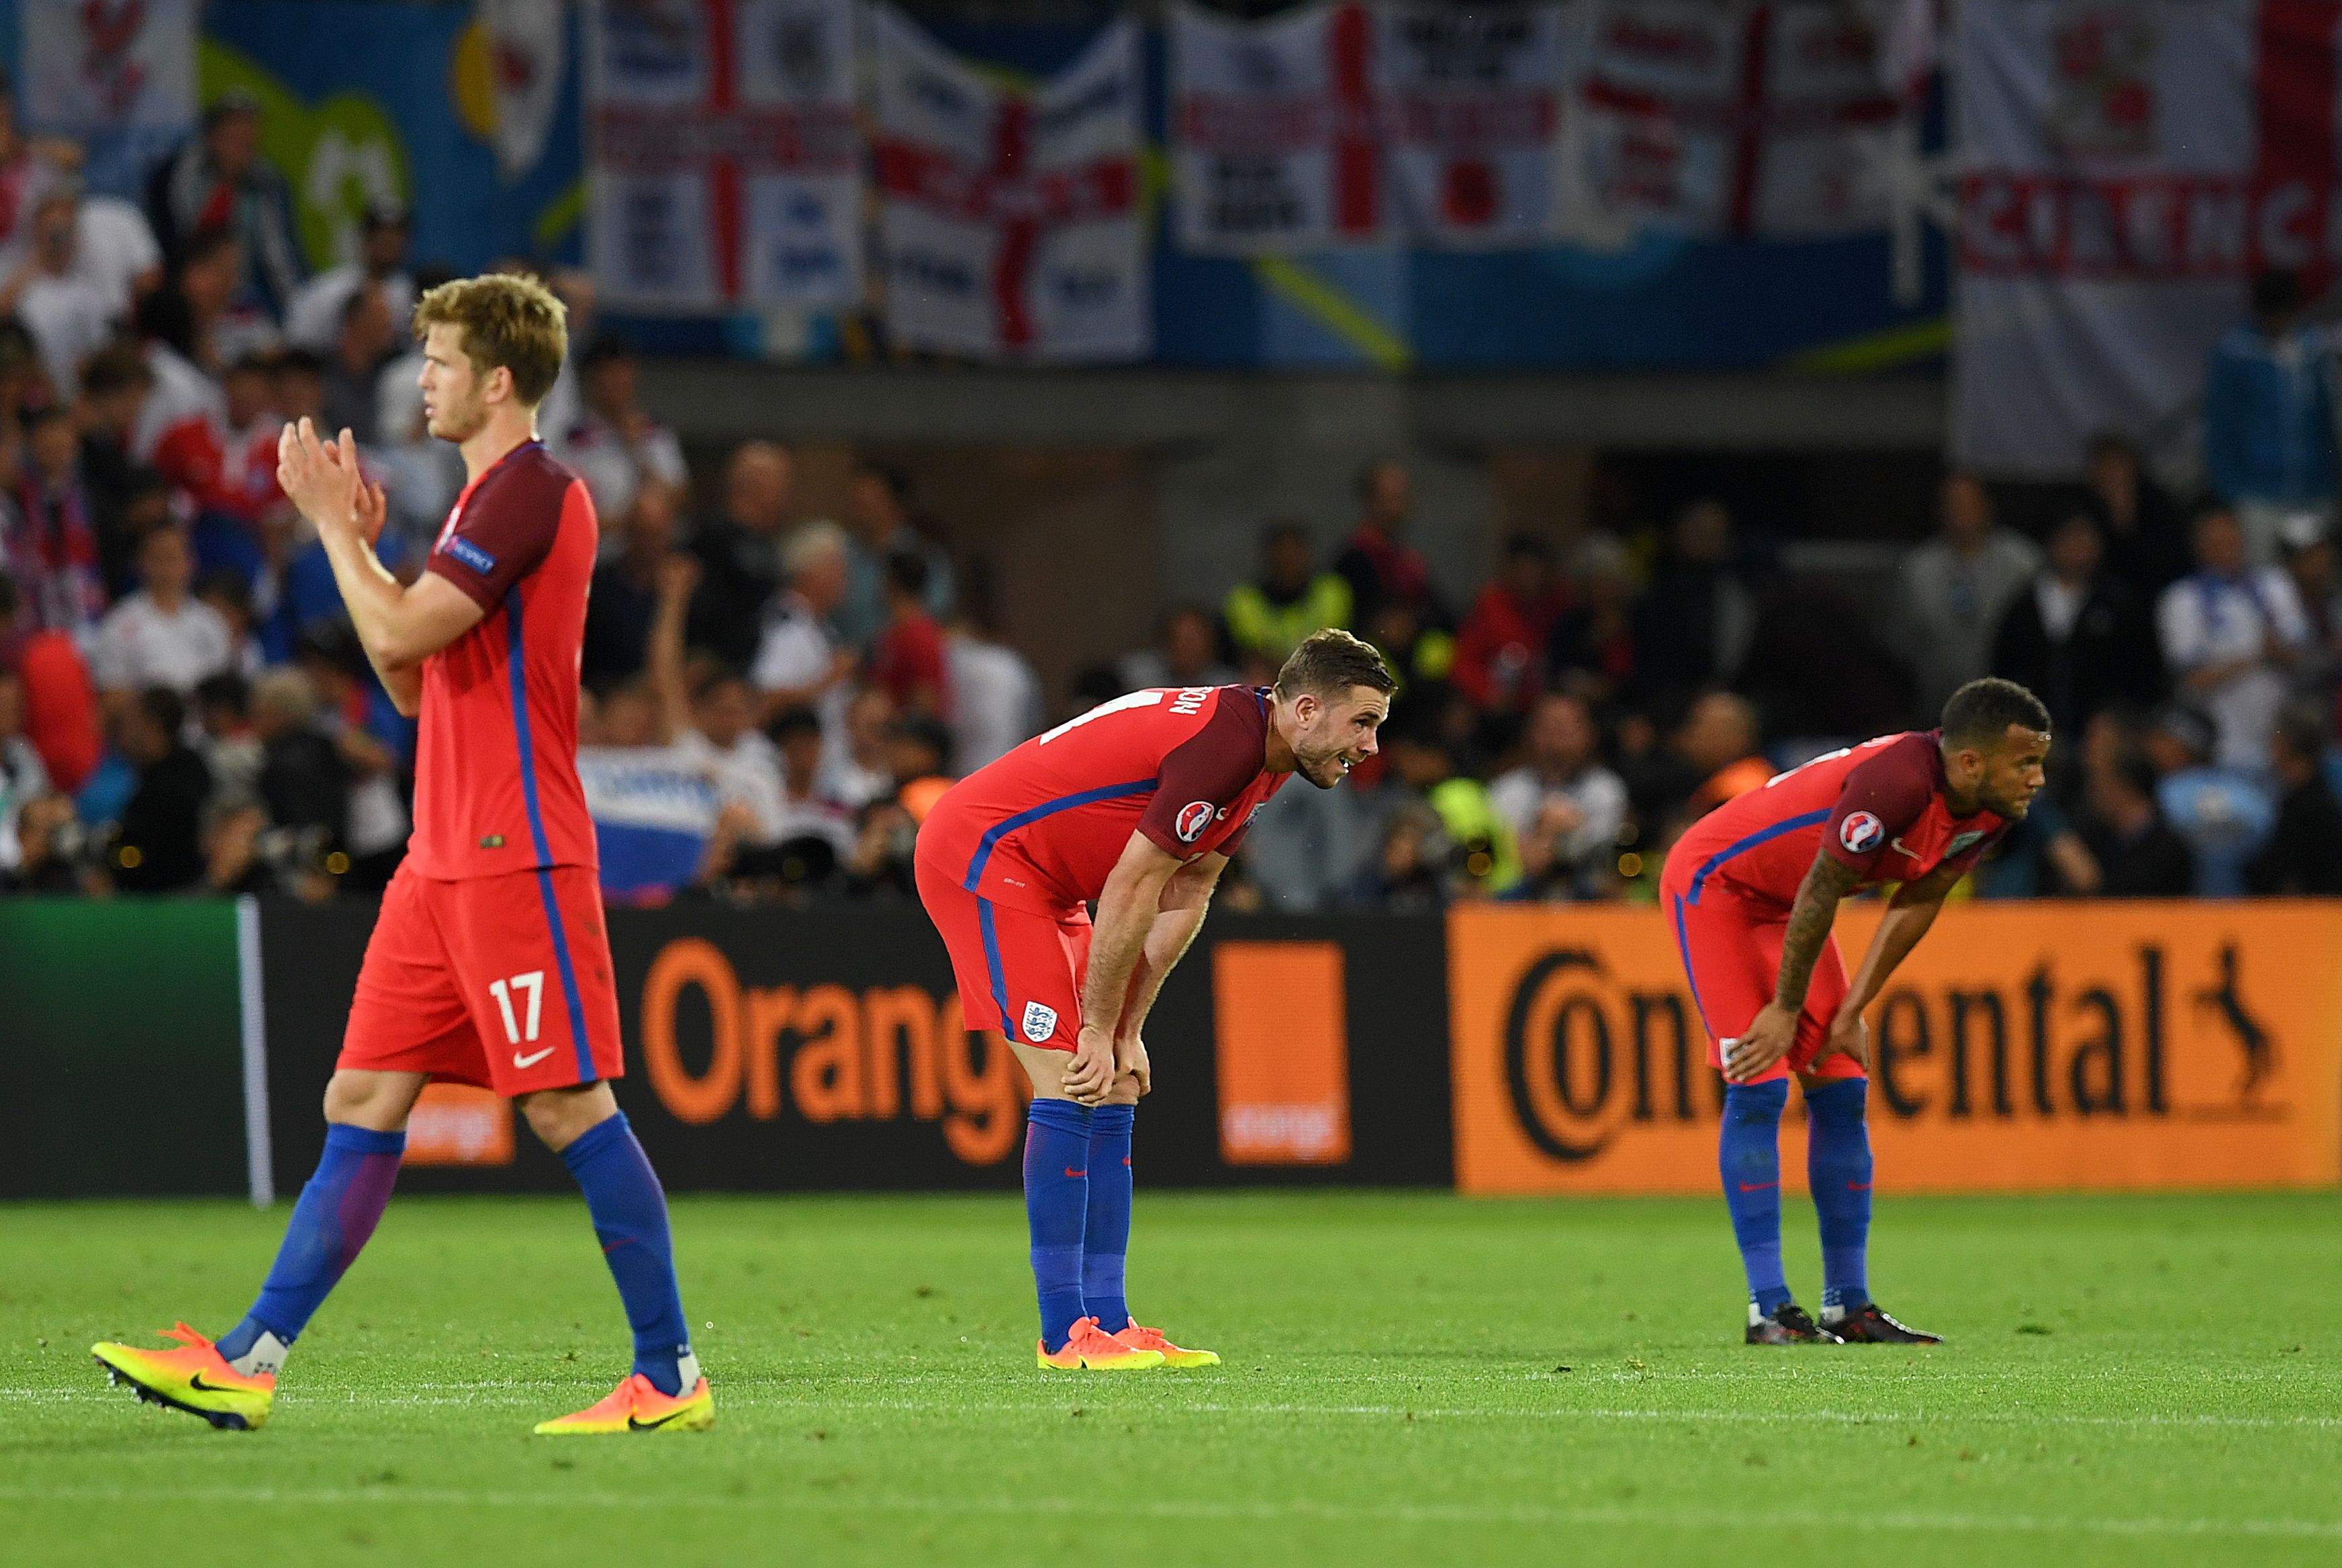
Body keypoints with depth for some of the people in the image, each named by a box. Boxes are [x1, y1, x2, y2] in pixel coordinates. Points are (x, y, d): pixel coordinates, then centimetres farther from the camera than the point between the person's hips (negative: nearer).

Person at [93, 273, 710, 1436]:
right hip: (444, 860, 10)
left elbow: (399, 636, -18)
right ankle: (245, 1366, 5)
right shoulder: (493, 497, 20)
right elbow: (411, 681, 23)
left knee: (571, 1109, -7)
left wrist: (331, 520, -6)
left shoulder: (531, 492, -12)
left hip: (516, 860, -10)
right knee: (362, 1103, 6)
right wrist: (358, 541, 17)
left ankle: (670, 1379, -1)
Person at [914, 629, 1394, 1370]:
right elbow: (1129, 894, -22)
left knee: (1111, 1098, 6)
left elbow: (1181, 901, 9)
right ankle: (1067, 1334, -13)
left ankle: (1107, 1321, 6)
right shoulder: (1224, 746, -25)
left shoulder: (1258, 755, 7)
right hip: (979, 851, -10)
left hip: (1039, 881, 10)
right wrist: (1101, 1031, -13)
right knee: (1067, 1089, -14)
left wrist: (1127, 1032, 4)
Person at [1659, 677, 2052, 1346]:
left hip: (1782, 904, 9)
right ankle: (1768, 1309, -13)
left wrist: (1850, 1012, -1)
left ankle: (1848, 1304, 9)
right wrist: (1787, 1009, -18)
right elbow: (1821, 893, -28)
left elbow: (1917, 904, 2)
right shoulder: (1898, 783, -36)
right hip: (1713, 882, -9)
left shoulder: (1989, 811, -8)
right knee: (1759, 1088, -14)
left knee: (1841, 1093, 4)